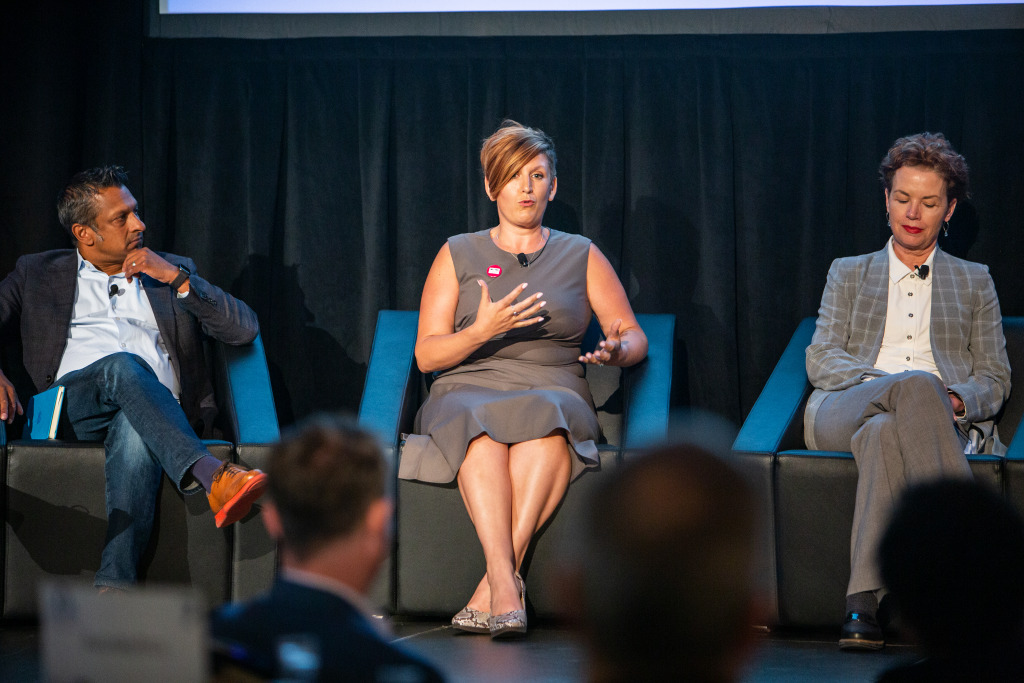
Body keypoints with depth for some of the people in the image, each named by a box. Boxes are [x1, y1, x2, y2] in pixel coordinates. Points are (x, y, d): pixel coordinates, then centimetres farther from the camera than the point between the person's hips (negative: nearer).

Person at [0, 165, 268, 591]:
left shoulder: (173, 271, 26)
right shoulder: (39, 274, 25)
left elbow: (244, 330, 16)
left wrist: (176, 279, 4)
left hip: (158, 408, 0)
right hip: (76, 404, 0)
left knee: (135, 432, -39)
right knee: (123, 365, -36)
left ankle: (115, 585, -53)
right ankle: (211, 478, -54)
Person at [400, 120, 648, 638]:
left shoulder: (581, 256, 18)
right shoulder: (459, 255, 15)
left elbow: (634, 336, 15)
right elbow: (427, 355, 8)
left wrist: (617, 350, -11)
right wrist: (482, 332, -12)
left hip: (554, 393, 0)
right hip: (468, 389, 0)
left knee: (544, 415, -38)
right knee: (481, 421, -39)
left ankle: (492, 587, -46)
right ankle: (506, 580, -52)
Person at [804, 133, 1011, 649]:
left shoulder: (974, 282, 26)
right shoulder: (848, 274, 26)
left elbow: (994, 379, 19)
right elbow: (820, 360, 11)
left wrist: (956, 402, -8)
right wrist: (884, 382, -11)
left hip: (937, 424, 0)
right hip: (841, 414, 0)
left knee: (884, 433, -42)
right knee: (918, 384, -39)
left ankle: (862, 601, -53)